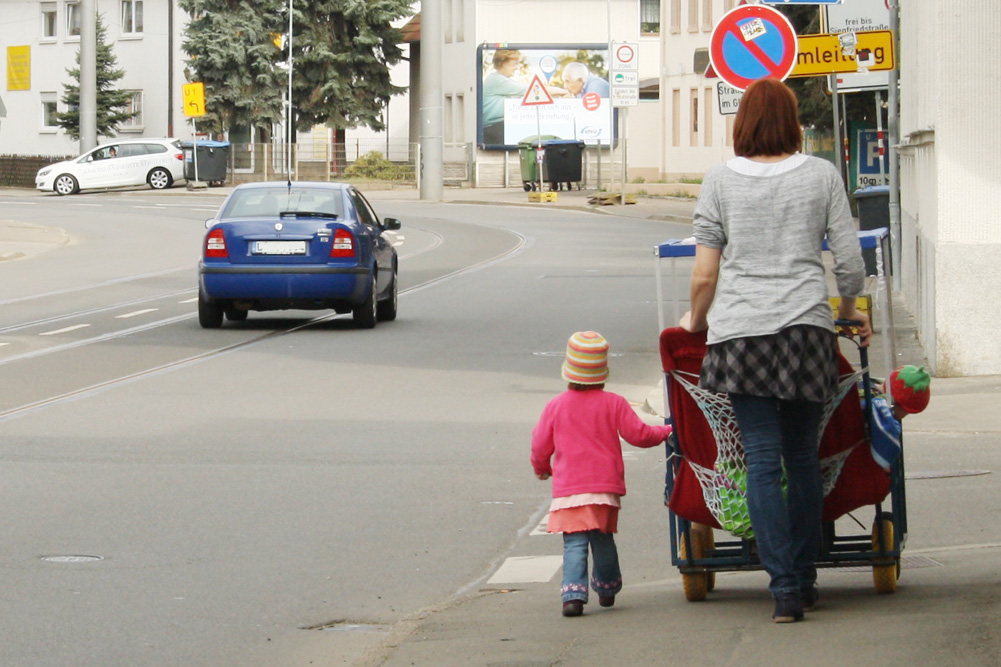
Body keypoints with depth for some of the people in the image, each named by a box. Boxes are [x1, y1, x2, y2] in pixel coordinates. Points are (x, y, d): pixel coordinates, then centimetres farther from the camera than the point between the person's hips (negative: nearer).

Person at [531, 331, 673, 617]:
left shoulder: (556, 406, 2)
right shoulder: (614, 404, 0)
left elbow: (540, 445, 9)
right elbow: (637, 434, 1)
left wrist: (541, 468, 30)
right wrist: (668, 432, 18)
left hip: (568, 489, -1)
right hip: (605, 486, 1)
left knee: (574, 543, -4)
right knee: (603, 540, 15)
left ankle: (574, 594, -19)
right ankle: (607, 590, 29)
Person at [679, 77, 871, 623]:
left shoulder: (720, 180, 4)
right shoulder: (821, 175, 5)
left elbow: (704, 274, 3)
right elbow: (850, 262, 5)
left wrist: (695, 321, 22)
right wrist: (848, 311, 24)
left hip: (741, 332, -1)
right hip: (805, 328, 1)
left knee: (762, 459, -3)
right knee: (803, 456, 10)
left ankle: (785, 584, -11)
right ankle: (803, 579, 16)